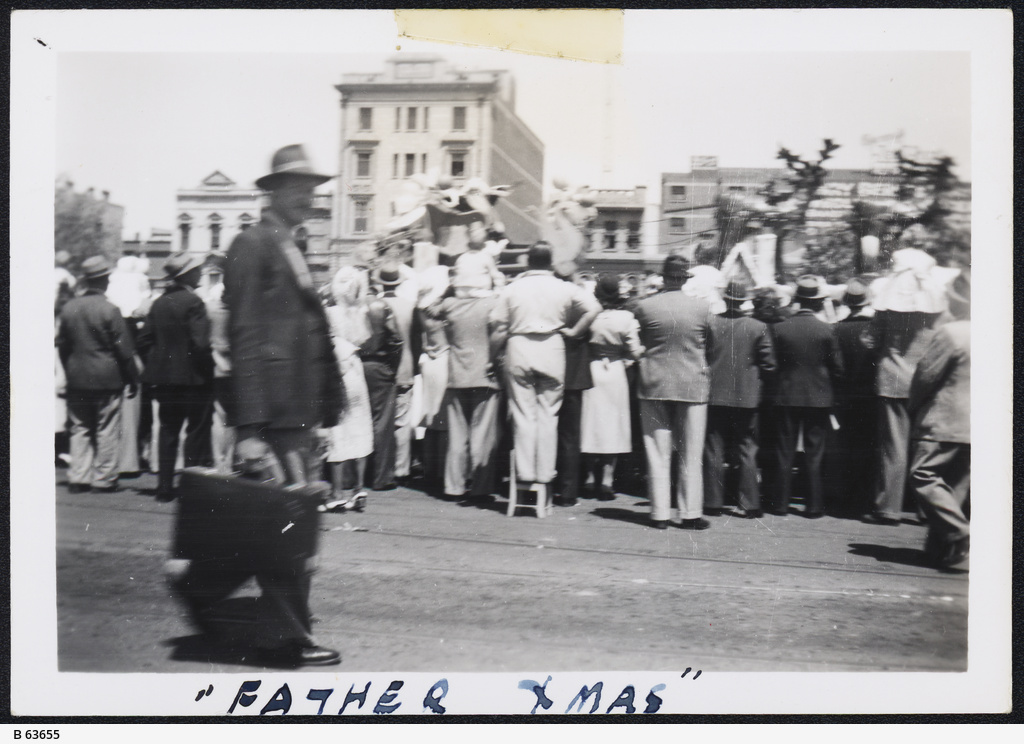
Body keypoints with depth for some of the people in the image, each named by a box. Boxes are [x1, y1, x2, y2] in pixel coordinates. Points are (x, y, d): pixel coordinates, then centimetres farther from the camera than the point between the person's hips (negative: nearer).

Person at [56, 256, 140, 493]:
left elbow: (62, 346, 10)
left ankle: (78, 478, 12)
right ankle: (104, 479, 8)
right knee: (107, 431, 4)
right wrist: (133, 379, -2)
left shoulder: (68, 308, 3)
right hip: (107, 379, -5)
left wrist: (70, 374, 20)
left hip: (77, 379, 5)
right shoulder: (110, 309, -13)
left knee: (79, 429, 12)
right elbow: (124, 349, -10)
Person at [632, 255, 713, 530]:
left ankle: (660, 514, 9)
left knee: (658, 454, 7)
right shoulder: (702, 307, -7)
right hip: (693, 385, 0)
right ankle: (690, 514, 12)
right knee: (690, 455, 8)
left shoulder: (644, 307, -8)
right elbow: (708, 344, 6)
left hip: (654, 385, 0)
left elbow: (639, 343, 4)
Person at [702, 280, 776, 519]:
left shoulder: (710, 323, -7)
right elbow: (769, 365, -3)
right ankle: (749, 504, 7)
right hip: (747, 397, 0)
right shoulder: (758, 328, -5)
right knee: (747, 452, 7)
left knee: (714, 451, 7)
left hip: (714, 395, 0)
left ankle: (714, 502, 9)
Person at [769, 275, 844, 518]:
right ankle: (814, 505, 9)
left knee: (784, 453, 8)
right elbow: (837, 367, -3)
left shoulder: (780, 329, -6)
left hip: (786, 396, 1)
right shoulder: (826, 330, -8)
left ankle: (781, 503, 11)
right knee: (814, 455, 6)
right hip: (818, 397, 0)